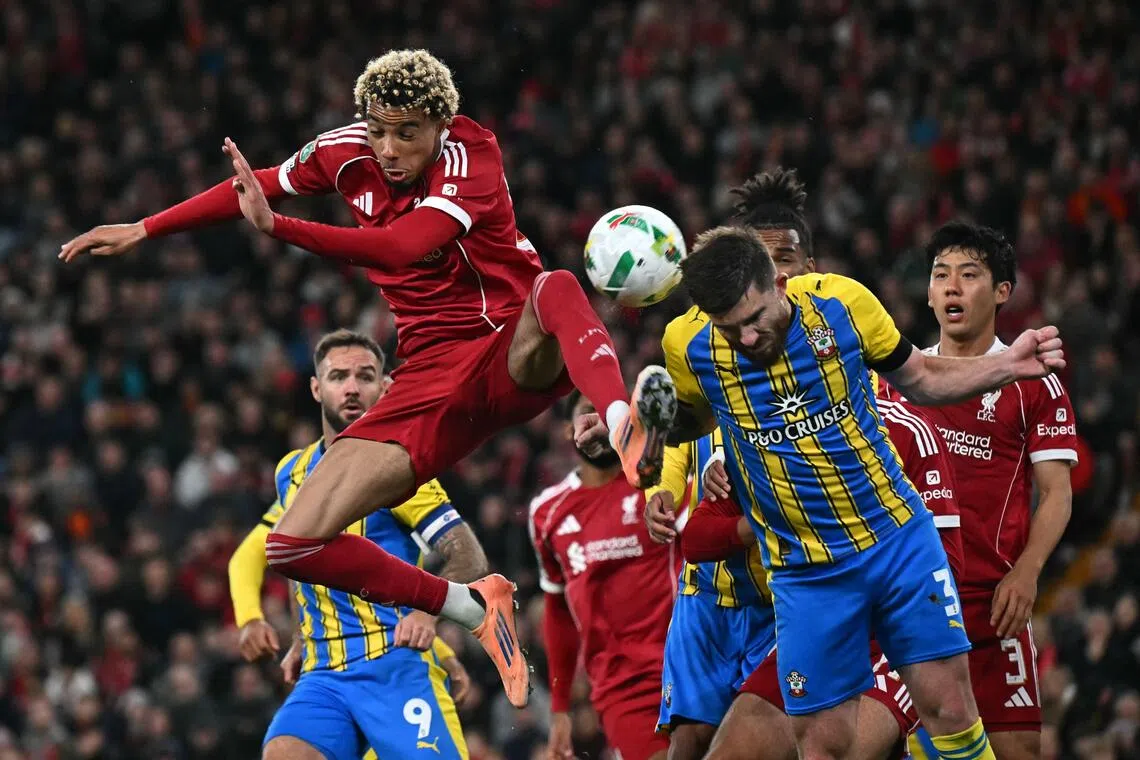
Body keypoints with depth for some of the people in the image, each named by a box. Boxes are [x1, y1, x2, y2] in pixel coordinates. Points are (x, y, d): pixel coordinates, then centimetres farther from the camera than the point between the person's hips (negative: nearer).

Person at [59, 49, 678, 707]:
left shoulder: (470, 157, -17)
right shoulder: (350, 151, 0)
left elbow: (406, 246, -33)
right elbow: (258, 186, 19)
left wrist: (278, 226, -41)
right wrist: (143, 230, 22)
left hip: (517, 359, -5)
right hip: (433, 377, 5)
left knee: (556, 287, -41)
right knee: (294, 546, -9)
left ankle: (626, 429, -64)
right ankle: (474, 608, 5)